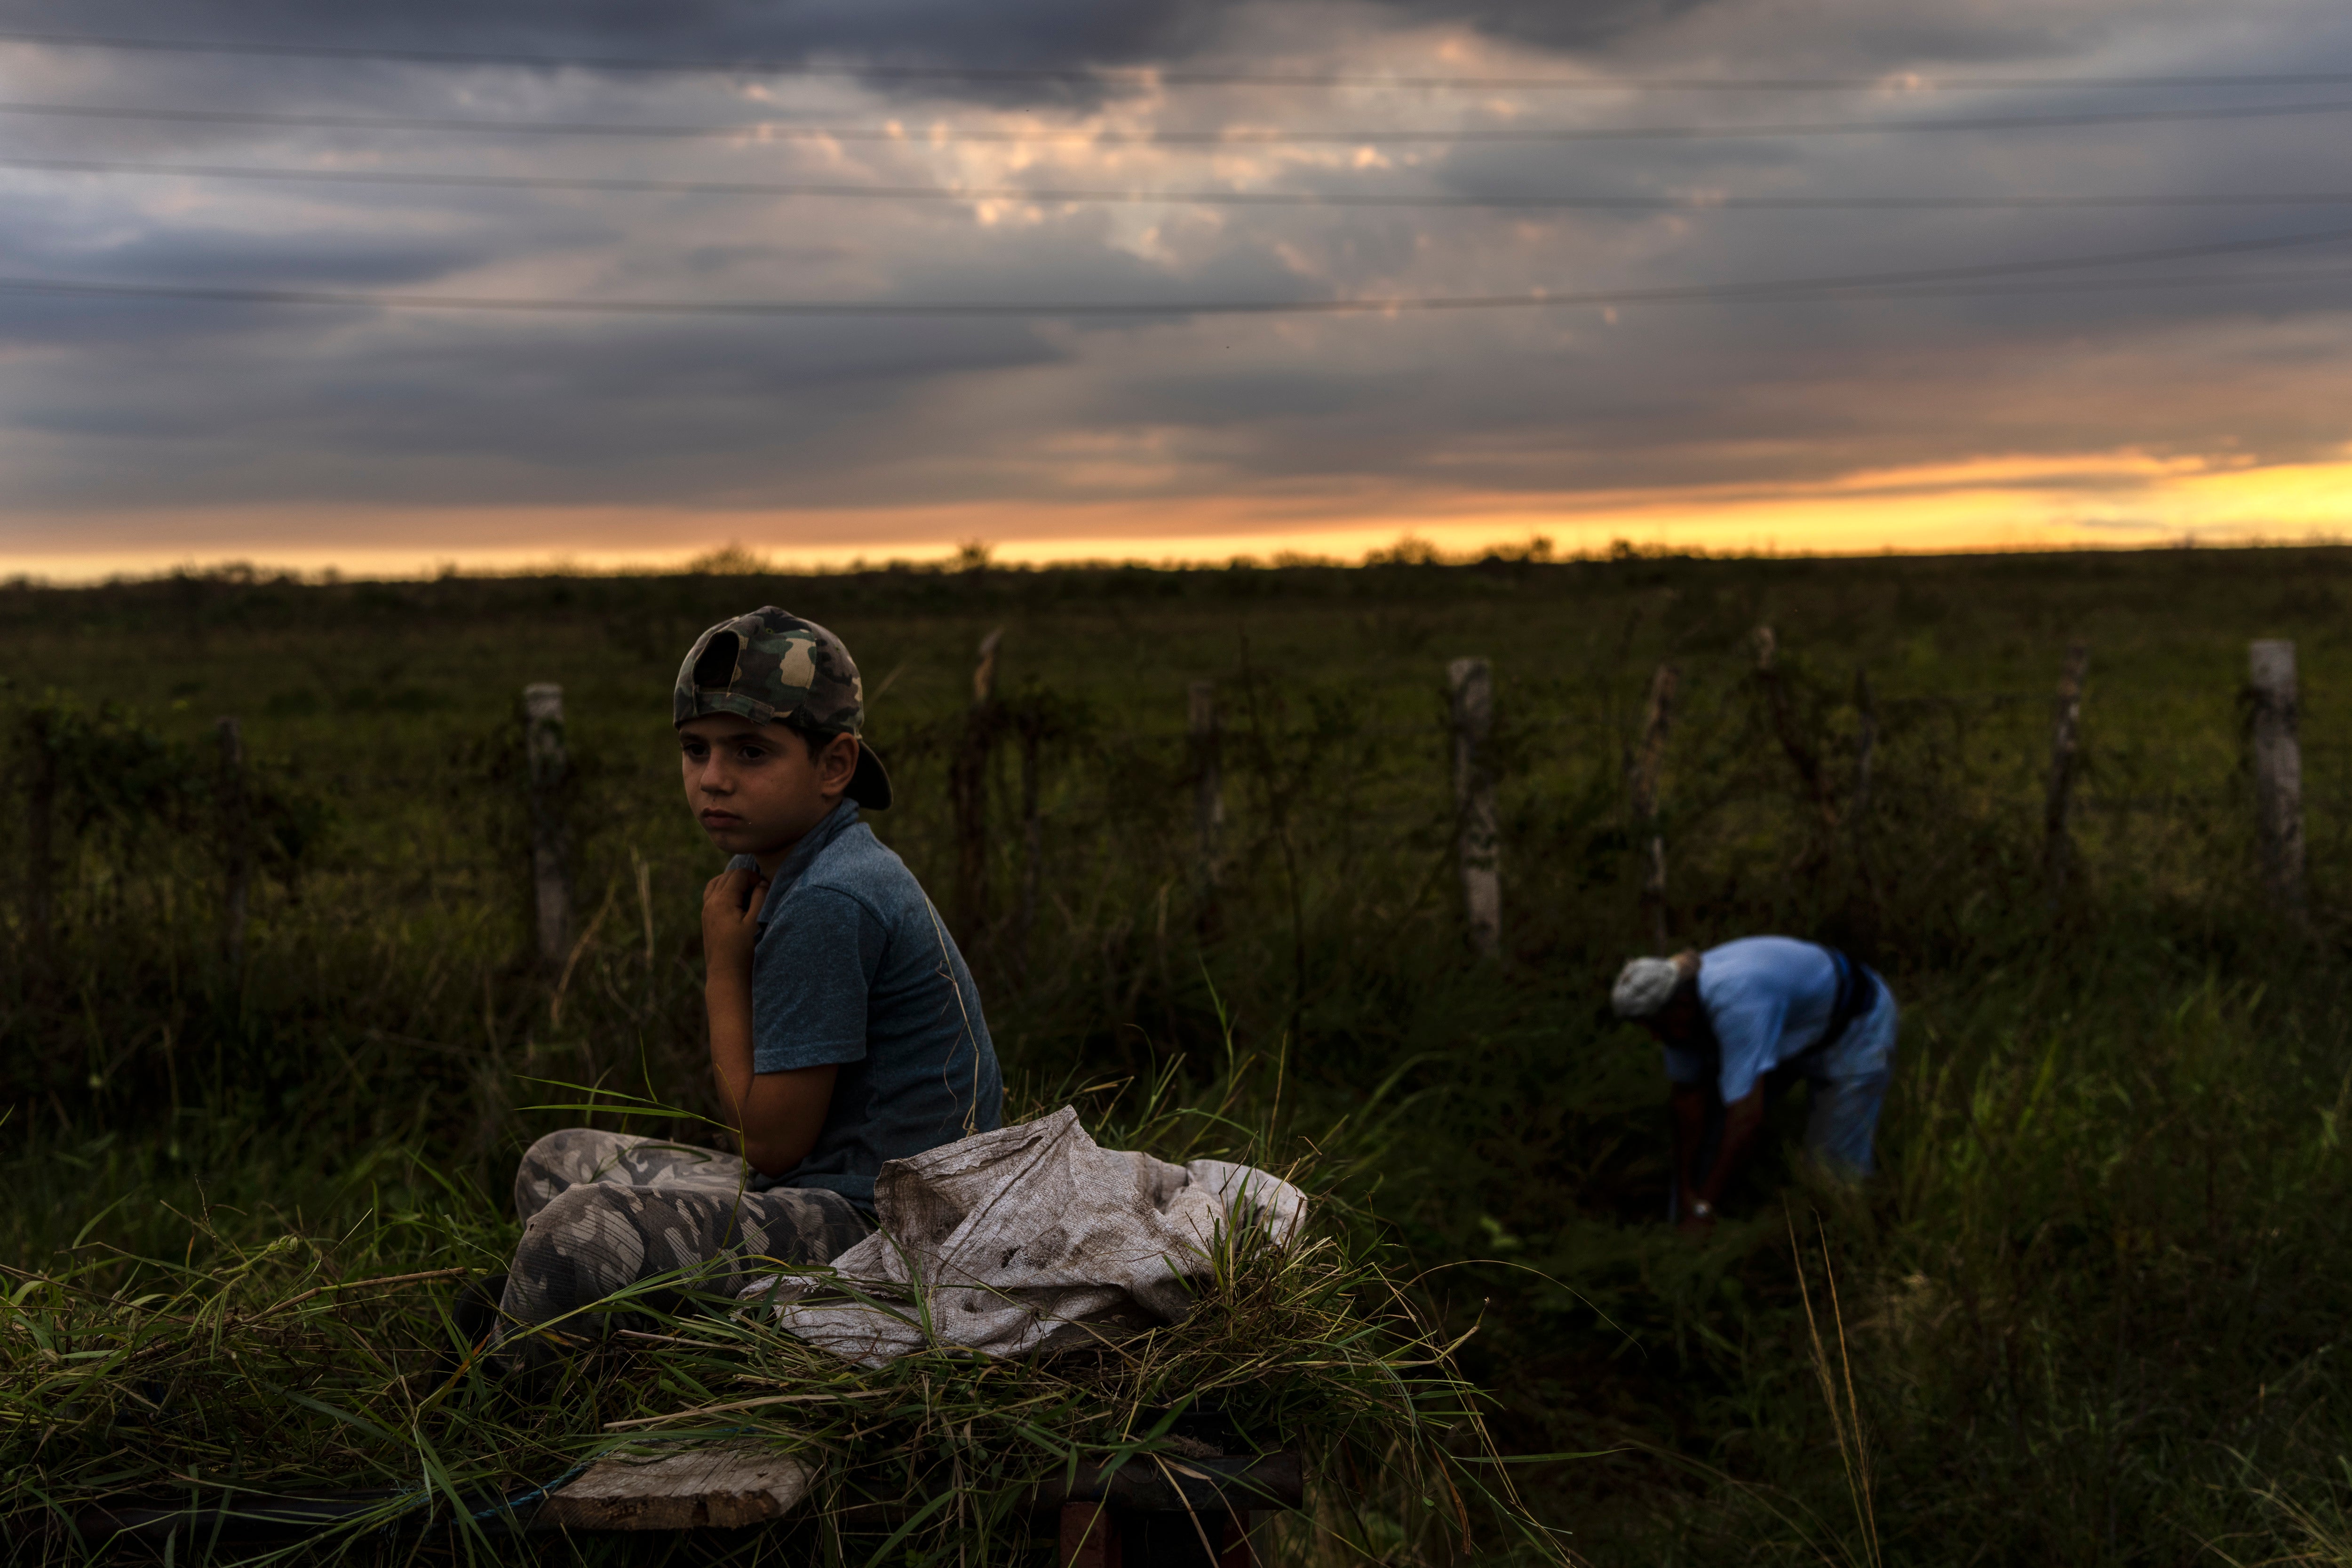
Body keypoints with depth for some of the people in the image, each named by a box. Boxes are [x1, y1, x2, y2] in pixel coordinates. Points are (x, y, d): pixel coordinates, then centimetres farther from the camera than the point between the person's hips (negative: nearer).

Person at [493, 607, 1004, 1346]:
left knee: (578, 1234, -26)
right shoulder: (767, 869, 11)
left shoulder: (829, 905, -20)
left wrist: (725, 969, -9)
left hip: (876, 1221, -11)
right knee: (557, 1164, 20)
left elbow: (771, 1141, -16)